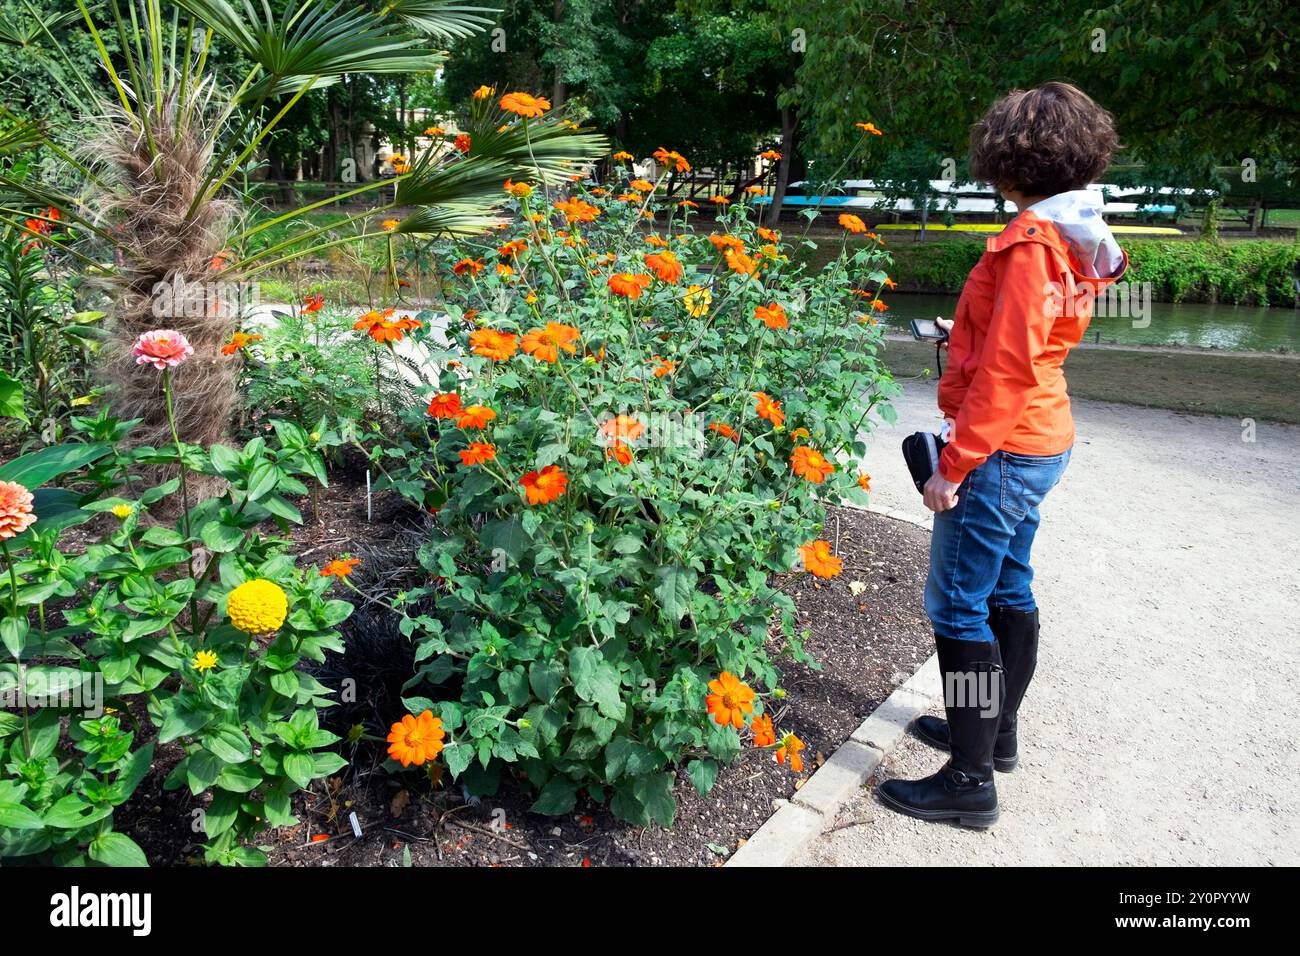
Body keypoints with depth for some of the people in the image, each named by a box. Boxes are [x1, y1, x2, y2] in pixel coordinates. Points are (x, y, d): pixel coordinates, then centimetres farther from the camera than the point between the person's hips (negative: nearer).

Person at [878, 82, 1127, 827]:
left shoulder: (1033, 243, -19)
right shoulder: (1076, 236, 10)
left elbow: (1004, 370, -23)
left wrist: (953, 465, -20)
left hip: (1000, 451, -10)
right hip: (1041, 439, 10)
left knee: (959, 608, -3)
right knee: (1009, 592, 18)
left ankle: (971, 781, 6)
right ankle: (996, 732, 34)